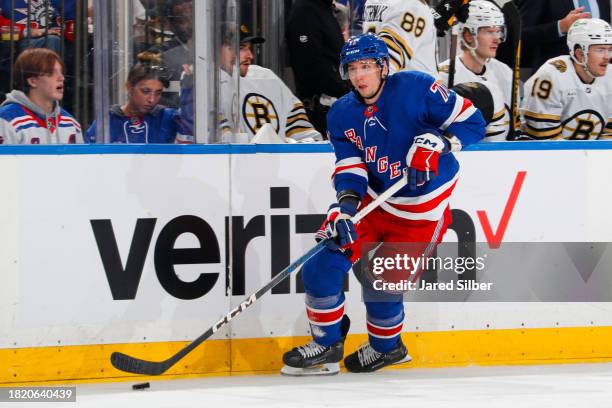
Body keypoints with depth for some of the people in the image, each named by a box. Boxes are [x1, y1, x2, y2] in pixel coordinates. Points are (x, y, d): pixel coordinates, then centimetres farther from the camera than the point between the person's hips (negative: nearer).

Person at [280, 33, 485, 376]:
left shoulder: (415, 89, -17)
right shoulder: (342, 114, 0)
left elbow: (472, 122, -13)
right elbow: (350, 166, -8)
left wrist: (436, 142, -28)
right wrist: (346, 205, -27)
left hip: (421, 211, -5)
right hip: (373, 200, 5)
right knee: (324, 264, -8)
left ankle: (386, 347, 28)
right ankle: (327, 345, 10)